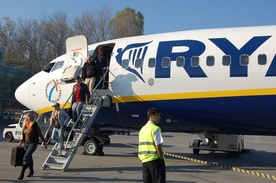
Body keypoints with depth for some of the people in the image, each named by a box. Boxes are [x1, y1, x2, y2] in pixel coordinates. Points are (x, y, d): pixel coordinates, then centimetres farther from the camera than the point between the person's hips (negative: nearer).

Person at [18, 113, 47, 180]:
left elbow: (40, 134, -4)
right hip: (26, 143, 6)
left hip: (33, 143, -6)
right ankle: (31, 171, 34)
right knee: (29, 157, 16)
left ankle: (22, 174, -17)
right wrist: (21, 142, 16)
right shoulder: (24, 125, 8)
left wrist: (44, 142, -2)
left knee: (26, 157, -16)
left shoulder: (35, 125, -8)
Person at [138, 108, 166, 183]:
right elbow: (158, 146, -15)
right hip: (154, 159, -8)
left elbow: (141, 146, 15)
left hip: (144, 160, 8)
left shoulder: (142, 129, 14)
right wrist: (162, 159, -7)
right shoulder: (155, 128, -10)